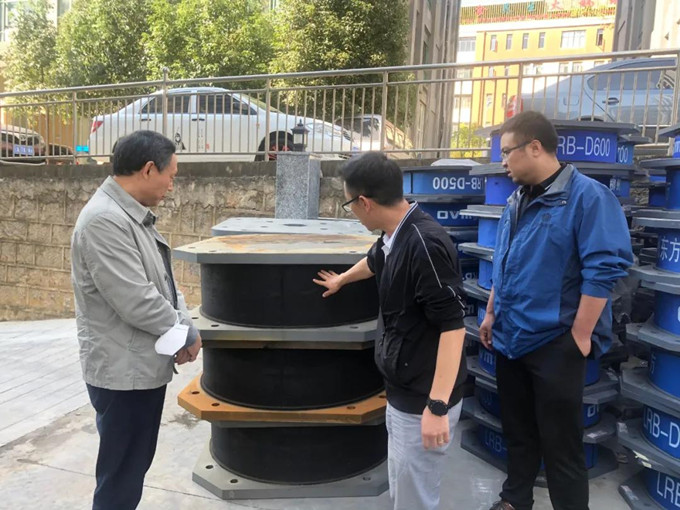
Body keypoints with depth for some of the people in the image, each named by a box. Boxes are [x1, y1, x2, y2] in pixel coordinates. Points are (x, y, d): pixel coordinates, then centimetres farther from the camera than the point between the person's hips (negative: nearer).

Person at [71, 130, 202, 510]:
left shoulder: (134, 214, 9)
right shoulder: (104, 220, -23)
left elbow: (164, 281, 12)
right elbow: (137, 302, -27)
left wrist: (185, 325, -3)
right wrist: (186, 334, -12)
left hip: (144, 365, 10)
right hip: (124, 371, -9)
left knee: (135, 467, 23)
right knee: (121, 478, 7)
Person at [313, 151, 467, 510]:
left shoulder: (426, 243, -25)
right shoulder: (393, 237, 4)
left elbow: (452, 325, -26)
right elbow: (373, 262, 28)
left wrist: (437, 406, -25)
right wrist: (340, 280, 47)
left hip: (424, 400, -9)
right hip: (401, 392, 9)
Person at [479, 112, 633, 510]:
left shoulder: (588, 196, -15)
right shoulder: (518, 201, 9)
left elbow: (603, 270, -20)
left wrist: (580, 336, -19)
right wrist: (492, 314, 15)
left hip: (555, 342, -7)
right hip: (511, 338, 8)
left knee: (560, 443, 6)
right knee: (517, 431, 20)